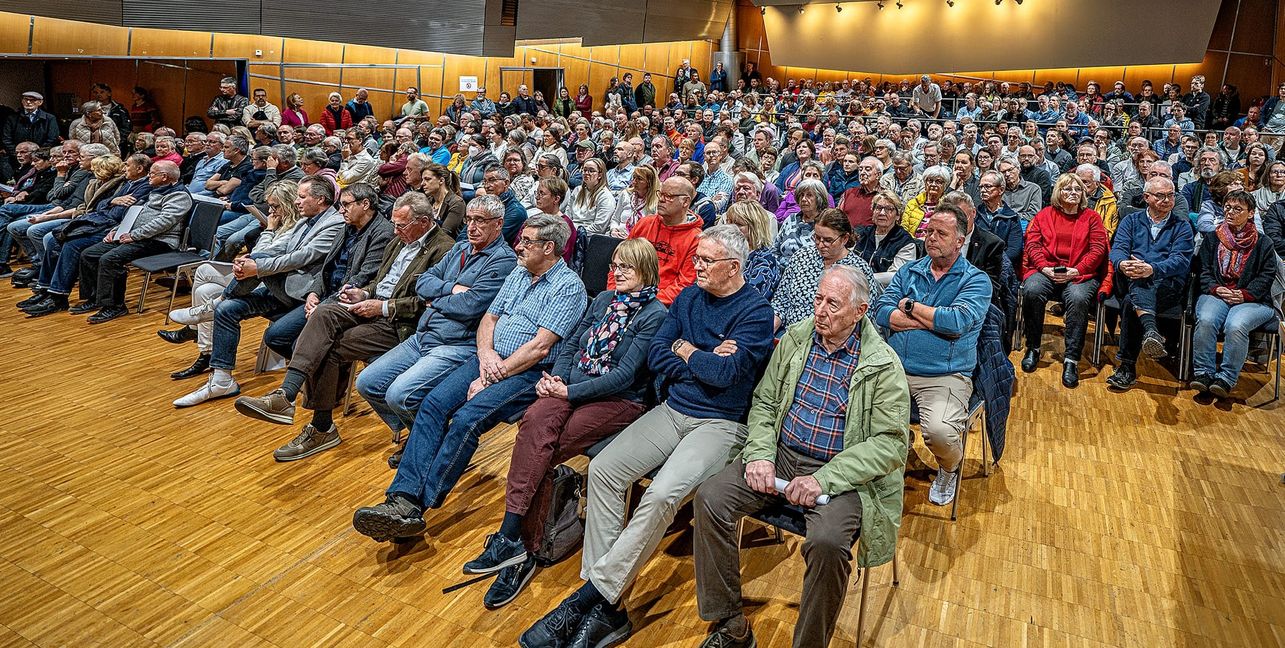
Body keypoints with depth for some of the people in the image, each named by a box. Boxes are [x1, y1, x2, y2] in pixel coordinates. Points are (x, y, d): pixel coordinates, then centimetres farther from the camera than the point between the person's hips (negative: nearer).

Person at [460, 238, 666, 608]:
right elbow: (571, 345, 18)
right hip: (573, 389, 5)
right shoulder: (603, 300, 18)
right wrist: (555, 377, -2)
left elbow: (624, 375, -13)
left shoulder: (654, 315, -5)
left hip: (618, 401, -5)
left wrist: (570, 391, -15)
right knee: (536, 421, -29)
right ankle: (519, 548, -30)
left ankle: (514, 541, -18)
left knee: (540, 450, -26)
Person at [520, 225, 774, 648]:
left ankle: (591, 598, -18)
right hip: (672, 411, 7)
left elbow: (726, 373, -20)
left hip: (720, 423, -6)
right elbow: (656, 356, 5)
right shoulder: (688, 297, 12)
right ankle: (604, 609, -12)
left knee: (661, 494, -30)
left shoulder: (756, 312, -8)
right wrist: (705, 363, -9)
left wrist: (686, 352, -3)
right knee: (603, 469, -14)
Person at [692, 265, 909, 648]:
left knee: (827, 543, -33)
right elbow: (763, 403, 11)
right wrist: (759, 454, -8)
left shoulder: (883, 365, -8)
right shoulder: (795, 339, 6)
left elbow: (891, 442, -13)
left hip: (838, 473, -4)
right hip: (780, 455, 5)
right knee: (710, 498, -16)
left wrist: (823, 478, -21)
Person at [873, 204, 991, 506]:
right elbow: (881, 312, 0)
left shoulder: (975, 280, 3)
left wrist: (910, 306, -4)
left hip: (945, 376, -3)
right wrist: (934, 320, -8)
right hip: (895, 368, 4)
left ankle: (948, 470, 9)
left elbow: (957, 322, -16)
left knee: (940, 433, -31)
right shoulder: (909, 271, 15)